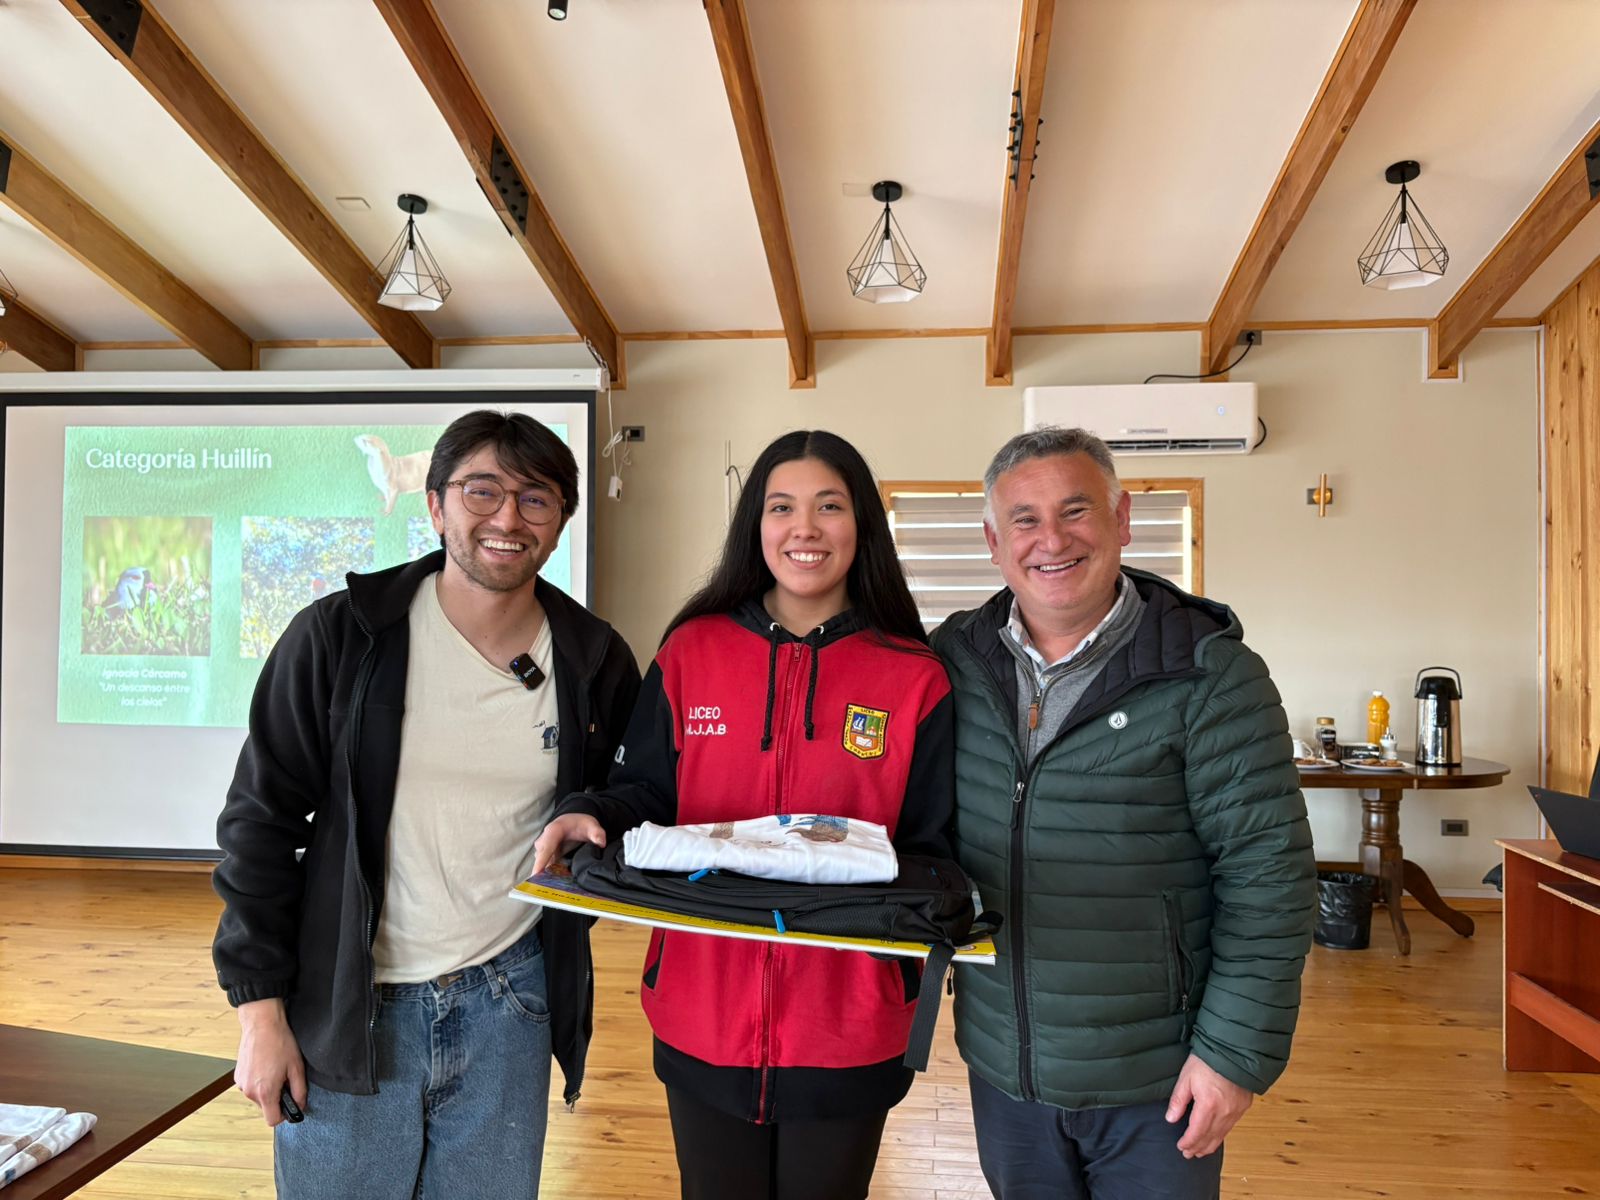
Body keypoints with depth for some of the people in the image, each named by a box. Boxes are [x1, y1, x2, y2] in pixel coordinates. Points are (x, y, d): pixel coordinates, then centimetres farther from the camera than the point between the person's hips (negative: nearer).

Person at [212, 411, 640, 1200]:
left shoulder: (597, 662, -4)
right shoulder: (338, 636, -10)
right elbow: (261, 824, -5)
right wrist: (260, 1009, -5)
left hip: (507, 1003, 2)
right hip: (347, 1010, -1)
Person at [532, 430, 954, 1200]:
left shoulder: (915, 680, -6)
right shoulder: (690, 652, -1)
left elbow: (932, 855, -2)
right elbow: (646, 797, 4)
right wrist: (589, 818, -17)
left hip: (846, 1031, -1)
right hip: (704, 1019, 1)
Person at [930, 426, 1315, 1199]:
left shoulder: (1208, 675, -15)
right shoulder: (953, 661, -3)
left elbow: (1267, 871, -13)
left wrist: (1236, 1049, -13)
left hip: (1156, 1084, -3)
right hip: (1002, 1066, 4)